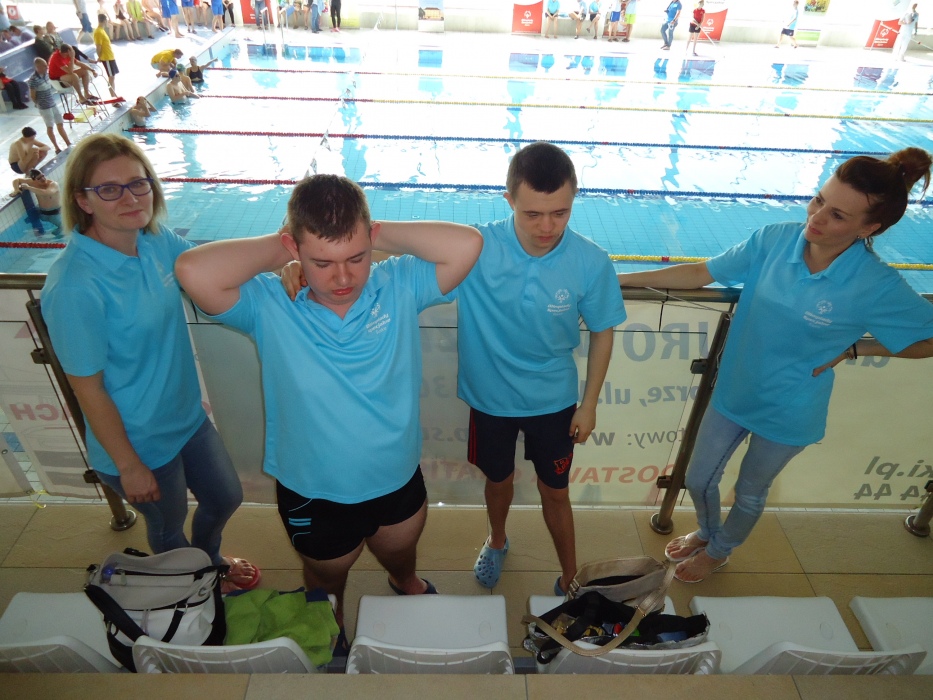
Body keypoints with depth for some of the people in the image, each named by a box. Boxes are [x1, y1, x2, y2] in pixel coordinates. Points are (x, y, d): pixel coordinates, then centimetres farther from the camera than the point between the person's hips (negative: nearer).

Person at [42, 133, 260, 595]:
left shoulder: (155, 240, -9)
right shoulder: (74, 287, -29)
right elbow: (87, 388, -22)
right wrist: (129, 466, -14)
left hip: (187, 416, 6)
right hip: (140, 443, -6)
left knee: (225, 498, 26)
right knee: (169, 530, 22)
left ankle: (209, 560, 58)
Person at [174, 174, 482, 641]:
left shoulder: (400, 287, -18)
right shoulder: (269, 307, -24)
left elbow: (467, 244, -30)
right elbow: (193, 271, -41)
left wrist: (380, 234, -25)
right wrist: (276, 247, -27)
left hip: (399, 480, 2)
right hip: (313, 497, -2)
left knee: (400, 555, 35)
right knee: (327, 578, 31)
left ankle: (406, 582, 73)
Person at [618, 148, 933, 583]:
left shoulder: (877, 286, -24)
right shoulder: (774, 240, -17)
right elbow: (700, 274, -8)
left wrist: (851, 348, -16)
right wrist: (623, 279, -10)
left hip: (788, 410, -3)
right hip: (734, 389, 3)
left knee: (750, 492, 22)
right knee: (698, 479, 20)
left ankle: (719, 551, 53)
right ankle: (706, 531, 54)